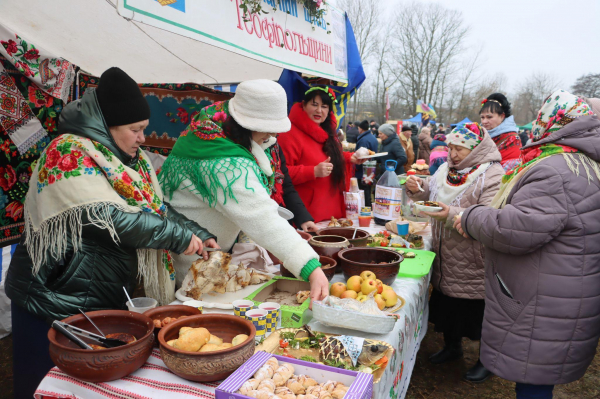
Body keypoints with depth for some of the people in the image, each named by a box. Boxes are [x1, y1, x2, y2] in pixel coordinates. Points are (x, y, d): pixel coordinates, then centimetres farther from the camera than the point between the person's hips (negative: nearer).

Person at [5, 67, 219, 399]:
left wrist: (200, 236, -4)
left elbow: (157, 207, 10)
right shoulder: (70, 153, -19)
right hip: (55, 303, -7)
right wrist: (179, 237, -21)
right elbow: (113, 218, -27)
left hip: (108, 297, 8)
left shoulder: (129, 159, 6)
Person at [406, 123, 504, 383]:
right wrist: (417, 190, -3)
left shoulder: (493, 176, -16)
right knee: (448, 305, 21)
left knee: (478, 313, 9)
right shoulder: (445, 170, 7)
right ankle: (452, 347, 43)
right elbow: (431, 195, 18)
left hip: (474, 263, -7)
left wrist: (452, 214, -37)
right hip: (446, 258, 7)